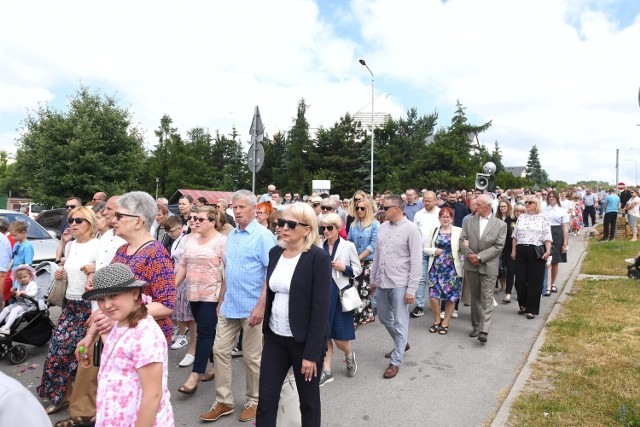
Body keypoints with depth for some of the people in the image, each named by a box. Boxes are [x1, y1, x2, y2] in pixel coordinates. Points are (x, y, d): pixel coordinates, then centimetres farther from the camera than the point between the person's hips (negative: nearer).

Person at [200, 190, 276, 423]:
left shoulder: (263, 235, -12)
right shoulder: (231, 235, 10)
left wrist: (261, 305, -22)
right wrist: (221, 301, 17)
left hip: (251, 308, -7)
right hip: (229, 306, 7)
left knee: (252, 358, 7)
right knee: (220, 351, 10)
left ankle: (254, 402, 26)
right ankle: (223, 401, 25)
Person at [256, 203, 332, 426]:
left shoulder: (318, 258, -16)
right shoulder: (275, 252, 4)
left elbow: (321, 309, -17)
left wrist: (312, 353, -18)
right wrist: (265, 330, 13)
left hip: (304, 340, -5)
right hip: (275, 337, 5)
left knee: (308, 401, 14)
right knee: (266, 398, 9)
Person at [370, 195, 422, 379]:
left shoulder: (410, 229, -12)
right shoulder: (383, 226, 6)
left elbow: (416, 261, -13)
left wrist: (412, 289, -15)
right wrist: (373, 278, 15)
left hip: (400, 284, -7)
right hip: (382, 282, 7)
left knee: (400, 323, 4)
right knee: (384, 317, 20)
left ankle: (395, 361, 18)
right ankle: (402, 343, 45)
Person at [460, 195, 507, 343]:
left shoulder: (501, 224, -1)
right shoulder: (469, 222, 7)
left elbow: (498, 247, -8)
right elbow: (462, 241, 3)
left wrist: (479, 256, -14)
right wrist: (470, 255, -13)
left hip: (489, 266, -3)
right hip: (471, 265, 3)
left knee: (486, 298, -6)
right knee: (475, 297, 11)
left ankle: (484, 331, -8)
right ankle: (476, 326, 22)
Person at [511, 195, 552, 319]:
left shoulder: (543, 218, 1)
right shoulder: (521, 217, 12)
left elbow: (547, 237, -5)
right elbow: (515, 236, 14)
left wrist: (548, 250, -18)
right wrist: (514, 250, 9)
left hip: (536, 251, -4)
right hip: (521, 251, 4)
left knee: (535, 281, 1)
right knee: (520, 280, 6)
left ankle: (532, 309, 10)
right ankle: (523, 305, 24)